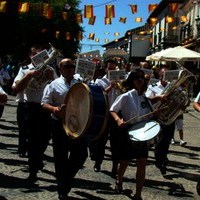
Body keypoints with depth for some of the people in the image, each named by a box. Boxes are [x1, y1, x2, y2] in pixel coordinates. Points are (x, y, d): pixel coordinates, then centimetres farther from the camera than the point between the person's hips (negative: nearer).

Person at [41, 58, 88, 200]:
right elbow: (45, 104, -5)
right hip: (60, 124, -3)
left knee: (81, 154, 3)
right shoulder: (54, 85, -2)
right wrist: (54, 109, -26)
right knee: (61, 157, 5)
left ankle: (67, 178, 29)